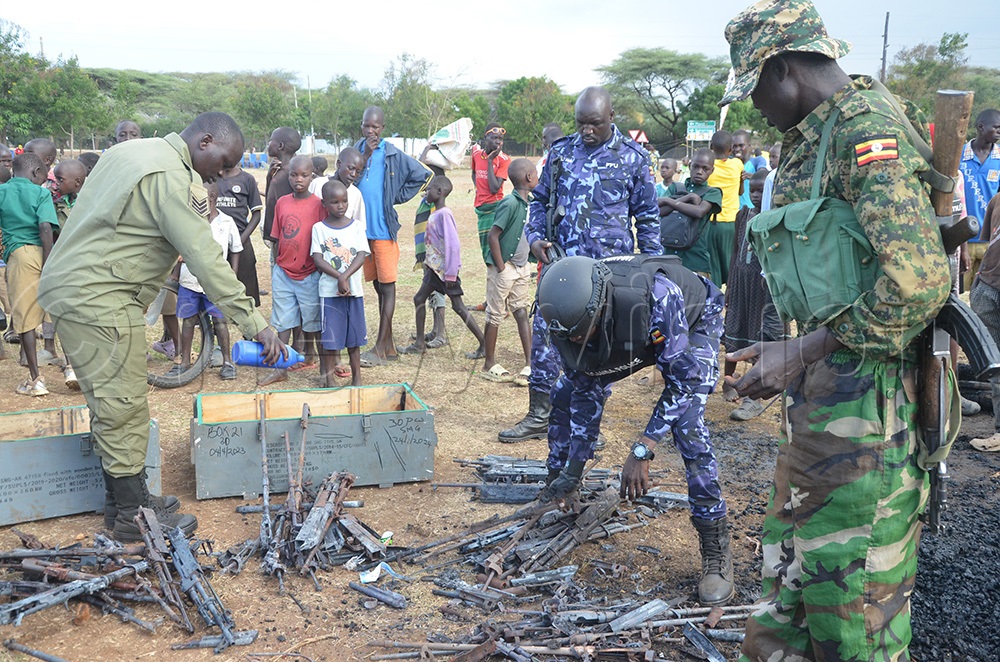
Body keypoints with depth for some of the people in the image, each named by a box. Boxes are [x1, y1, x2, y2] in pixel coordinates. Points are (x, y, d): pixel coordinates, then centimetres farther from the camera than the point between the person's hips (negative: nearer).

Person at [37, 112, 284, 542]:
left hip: (73, 288, 10)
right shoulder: (170, 176, -17)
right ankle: (133, 517, 6)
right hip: (99, 300, -10)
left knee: (115, 407, 15)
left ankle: (123, 500, 25)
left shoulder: (135, 151, 15)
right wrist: (254, 323, -22)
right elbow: (205, 259, -23)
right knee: (123, 408, -3)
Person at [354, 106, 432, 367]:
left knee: (387, 287, -2)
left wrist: (399, 197, -2)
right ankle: (389, 346, 20)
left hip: (384, 230, -5)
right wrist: (366, 155, -11)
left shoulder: (392, 155, -4)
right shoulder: (356, 150, 8)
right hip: (362, 229, 5)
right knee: (378, 286, 12)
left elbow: (422, 174, -1)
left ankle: (380, 349, 1)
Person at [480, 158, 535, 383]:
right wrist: (501, 266, -18)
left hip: (522, 267, 8)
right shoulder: (510, 203, -20)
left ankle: (530, 364, 13)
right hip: (504, 269, -8)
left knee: (522, 314, 9)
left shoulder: (530, 203, 6)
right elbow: (492, 236, -22)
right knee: (495, 315, 3)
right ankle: (489, 365, 14)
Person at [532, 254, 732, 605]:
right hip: (633, 340, 5)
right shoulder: (568, 314, -28)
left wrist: (641, 452, -38)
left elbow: (682, 381, -35)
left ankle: (716, 551, -11)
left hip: (691, 324, -5)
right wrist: (573, 470, -13)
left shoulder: (657, 296, -45)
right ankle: (556, 491, 23)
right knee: (565, 394, 0)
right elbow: (587, 391, -15)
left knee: (687, 425, -24)